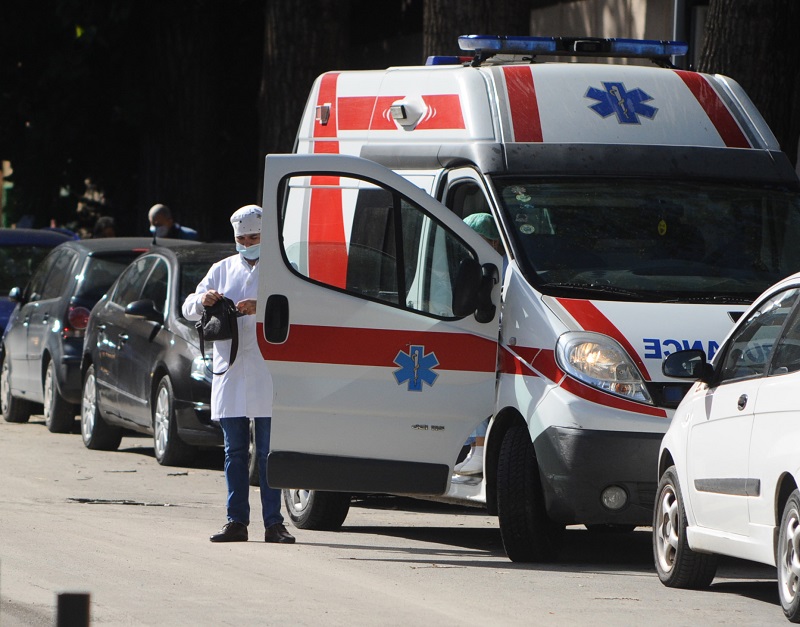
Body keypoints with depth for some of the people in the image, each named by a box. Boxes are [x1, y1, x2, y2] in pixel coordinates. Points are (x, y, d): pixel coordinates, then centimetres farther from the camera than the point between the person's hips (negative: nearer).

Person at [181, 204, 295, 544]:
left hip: (267, 373, -3)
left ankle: (273, 522, -3)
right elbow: (188, 309, 15)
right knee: (234, 452, 4)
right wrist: (202, 301, -8)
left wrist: (261, 307, -26)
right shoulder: (223, 270, 18)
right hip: (229, 375, 3)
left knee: (268, 452, -4)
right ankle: (236, 522, 7)